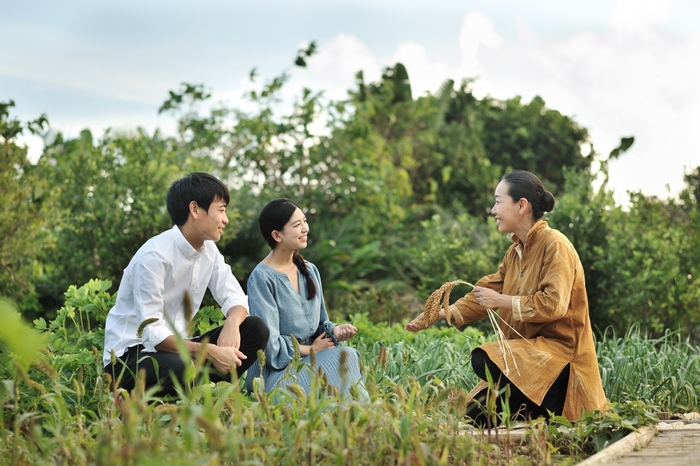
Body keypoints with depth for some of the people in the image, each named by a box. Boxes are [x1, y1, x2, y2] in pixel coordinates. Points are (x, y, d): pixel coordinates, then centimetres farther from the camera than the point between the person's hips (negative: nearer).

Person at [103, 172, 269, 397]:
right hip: (130, 354, -8)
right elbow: (152, 333, -26)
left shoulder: (209, 250, 2)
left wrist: (232, 324, -24)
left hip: (175, 346, 8)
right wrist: (210, 352, -34)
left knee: (256, 329, -7)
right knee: (178, 369, -40)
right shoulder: (155, 256, -22)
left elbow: (236, 298, 0)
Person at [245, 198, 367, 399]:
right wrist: (311, 349, -7)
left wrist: (335, 330, -3)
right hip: (276, 370, -7)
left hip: (308, 360, 7)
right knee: (342, 358, -28)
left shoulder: (310, 271, 10)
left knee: (348, 355, -24)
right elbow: (269, 346, -15)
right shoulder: (262, 278, -12)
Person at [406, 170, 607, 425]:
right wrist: (443, 313, 4)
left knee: (484, 359, -28)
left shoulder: (555, 245, -13)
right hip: (529, 349, 8)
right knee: (477, 412, -4)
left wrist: (503, 301, -19)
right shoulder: (516, 250, 13)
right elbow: (487, 291, 14)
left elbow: (553, 304, -22)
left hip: (559, 349, -8)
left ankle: (550, 415, -12)